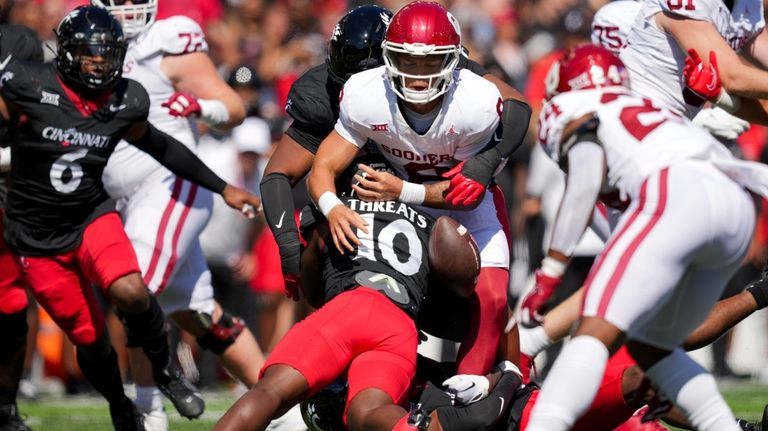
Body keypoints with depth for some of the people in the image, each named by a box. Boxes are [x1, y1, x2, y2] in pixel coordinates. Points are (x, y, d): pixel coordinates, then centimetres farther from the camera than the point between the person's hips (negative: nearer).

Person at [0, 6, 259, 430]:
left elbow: (160, 147, 13)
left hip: (92, 218, 2)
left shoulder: (126, 102, -3)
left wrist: (223, 188, 17)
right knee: (89, 339, 3)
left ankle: (165, 369, -3)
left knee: (130, 292, -29)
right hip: (36, 236, -1)